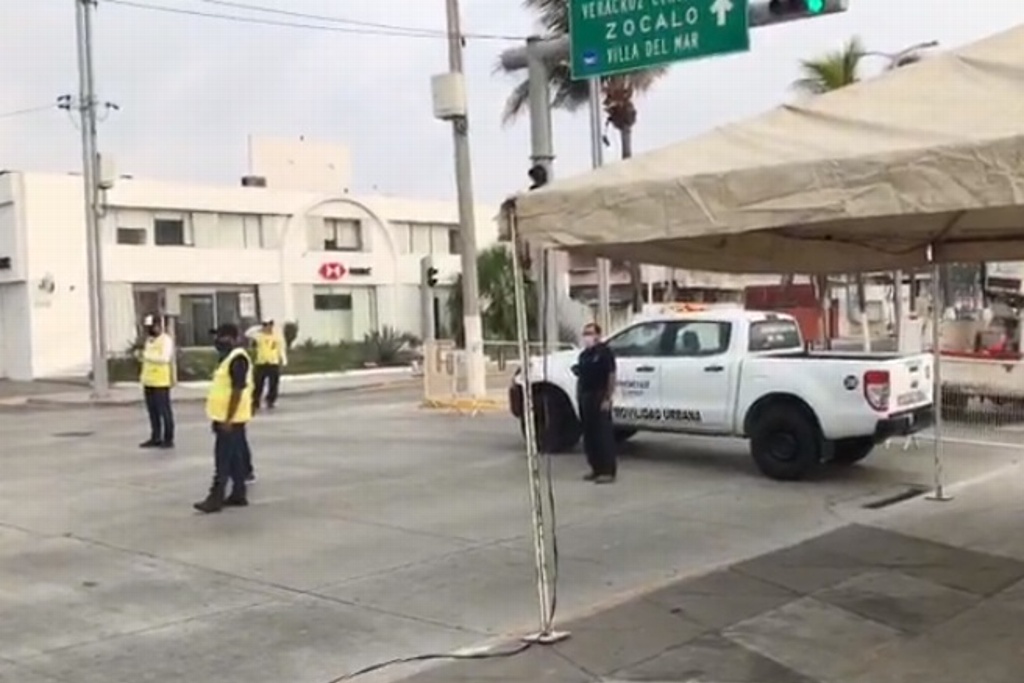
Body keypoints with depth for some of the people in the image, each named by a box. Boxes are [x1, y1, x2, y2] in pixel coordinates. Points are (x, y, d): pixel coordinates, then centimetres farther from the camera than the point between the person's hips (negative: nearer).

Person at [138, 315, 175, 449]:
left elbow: (164, 358, -22)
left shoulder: (166, 340, -9)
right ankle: (155, 438, 18)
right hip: (148, 382, 8)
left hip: (161, 382, -8)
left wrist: (147, 355, -22)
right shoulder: (149, 340, 17)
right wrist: (142, 377, 16)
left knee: (164, 411, -3)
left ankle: (168, 439, 2)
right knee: (153, 412, 11)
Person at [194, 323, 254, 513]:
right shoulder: (229, 357, 15)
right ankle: (238, 495, 18)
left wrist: (228, 420, -24)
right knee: (235, 459, 13)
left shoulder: (238, 359, -18)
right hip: (226, 418, 10)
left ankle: (215, 499, -5)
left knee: (223, 460, -7)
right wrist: (221, 419, 22)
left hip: (231, 419, -10)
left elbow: (238, 391, -23)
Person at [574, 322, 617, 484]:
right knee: (589, 435, 10)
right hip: (585, 398, 8)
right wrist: (578, 397, 12)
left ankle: (608, 471, -4)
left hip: (599, 398, -8)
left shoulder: (604, 352, -7)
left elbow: (611, 376, -12)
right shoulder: (583, 354, 16)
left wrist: (607, 399, -18)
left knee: (603, 435, -7)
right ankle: (596, 469, 18)